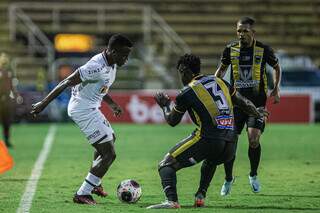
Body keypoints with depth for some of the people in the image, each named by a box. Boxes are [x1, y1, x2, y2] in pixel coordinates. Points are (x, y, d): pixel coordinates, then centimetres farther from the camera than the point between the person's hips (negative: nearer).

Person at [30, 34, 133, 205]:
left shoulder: (111, 64, 4)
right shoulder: (97, 67, -27)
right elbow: (67, 83, -24)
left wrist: (112, 104, 17)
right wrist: (44, 103, -22)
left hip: (90, 108, 11)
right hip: (84, 110, -11)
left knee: (110, 138, 32)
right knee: (109, 154, -12)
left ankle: (94, 183, 47)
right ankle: (82, 194, -5)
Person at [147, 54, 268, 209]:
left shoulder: (187, 93, 1)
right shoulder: (220, 82, 16)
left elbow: (172, 121, 12)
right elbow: (242, 102, 28)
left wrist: (165, 106, 32)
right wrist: (257, 113, 47)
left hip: (206, 139, -6)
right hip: (230, 143, 7)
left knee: (166, 165, -2)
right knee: (209, 163, 40)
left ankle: (171, 201, -25)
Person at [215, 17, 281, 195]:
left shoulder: (264, 50, -4)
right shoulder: (231, 49, 1)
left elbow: (277, 67, 13)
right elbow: (222, 69, 18)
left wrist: (276, 89, 4)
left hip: (257, 100, -2)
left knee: (254, 138, -15)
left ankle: (254, 175, 11)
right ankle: (229, 179, 18)